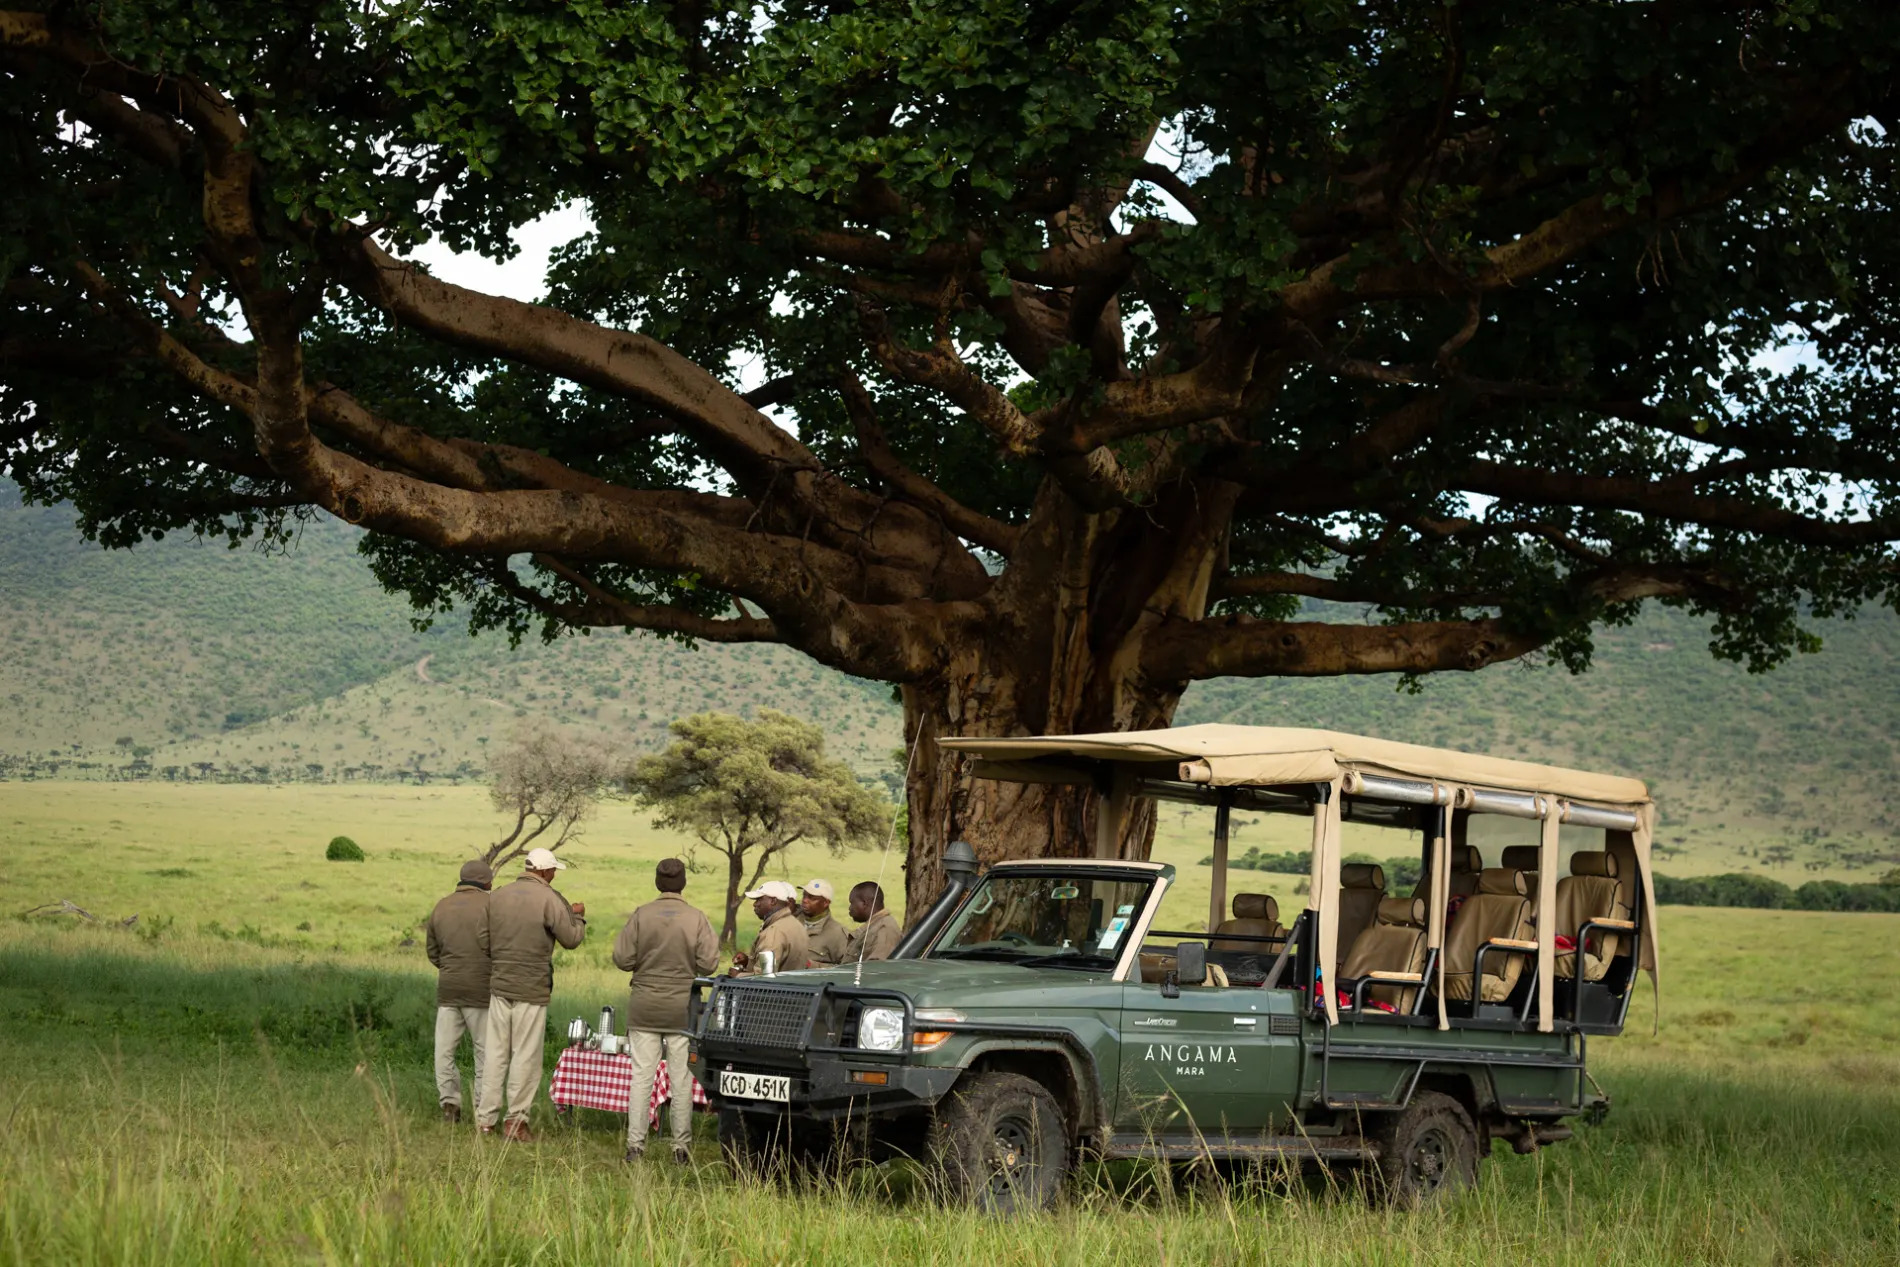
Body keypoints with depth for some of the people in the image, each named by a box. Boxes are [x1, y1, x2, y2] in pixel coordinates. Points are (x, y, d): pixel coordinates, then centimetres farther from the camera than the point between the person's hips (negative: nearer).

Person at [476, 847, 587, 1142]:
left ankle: (486, 1119, 13)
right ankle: (516, 1120, 4)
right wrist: (578, 917, 12)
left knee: (496, 1052, 11)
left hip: (499, 985, 5)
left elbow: (484, 942, 10)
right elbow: (570, 939, -7)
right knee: (526, 1054, 2)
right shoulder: (549, 899, -10)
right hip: (532, 989, -5)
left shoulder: (497, 898, 7)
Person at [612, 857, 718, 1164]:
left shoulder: (640, 916, -5)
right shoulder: (696, 919, -6)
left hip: (644, 1007, 0)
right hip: (682, 1009, 0)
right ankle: (682, 1145, 8)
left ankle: (635, 1144, 2)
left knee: (641, 1076, 4)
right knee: (681, 1079, 6)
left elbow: (622, 959, -5)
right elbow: (708, 964, -9)